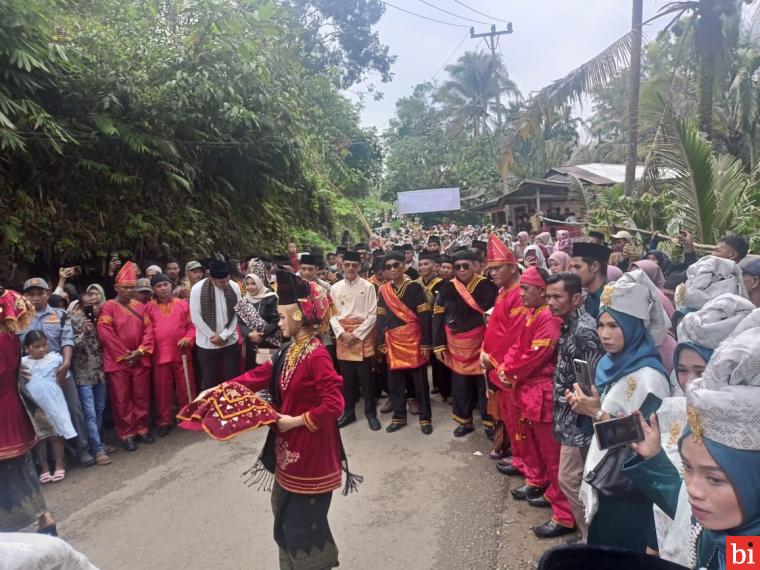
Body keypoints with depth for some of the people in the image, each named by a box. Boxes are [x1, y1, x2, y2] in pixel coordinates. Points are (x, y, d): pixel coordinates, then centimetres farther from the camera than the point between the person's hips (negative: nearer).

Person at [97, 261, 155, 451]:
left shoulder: (140, 306, 8)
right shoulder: (108, 307, -5)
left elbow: (148, 329, 4)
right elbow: (106, 334, -11)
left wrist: (140, 351, -9)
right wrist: (124, 355, -11)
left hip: (140, 360, 4)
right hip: (117, 361, -3)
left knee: (142, 396, 10)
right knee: (121, 399, 4)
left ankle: (142, 428, 24)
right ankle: (126, 433, 14)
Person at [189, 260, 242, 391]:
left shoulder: (234, 288, -5)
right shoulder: (198, 289, -12)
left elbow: (237, 314, -2)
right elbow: (196, 317, -9)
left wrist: (223, 336, -9)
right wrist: (212, 336, -10)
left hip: (230, 342, 2)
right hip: (207, 344, -2)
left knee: (233, 378, 9)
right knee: (209, 381, 7)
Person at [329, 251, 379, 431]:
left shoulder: (368, 287, -4)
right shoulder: (335, 288, 4)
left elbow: (372, 315, -6)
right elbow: (332, 315, 4)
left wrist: (356, 334, -12)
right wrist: (342, 333, -10)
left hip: (363, 335, -3)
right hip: (342, 336, 3)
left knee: (366, 376, 2)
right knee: (346, 376, 10)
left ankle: (370, 412, 16)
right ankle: (348, 411, 23)